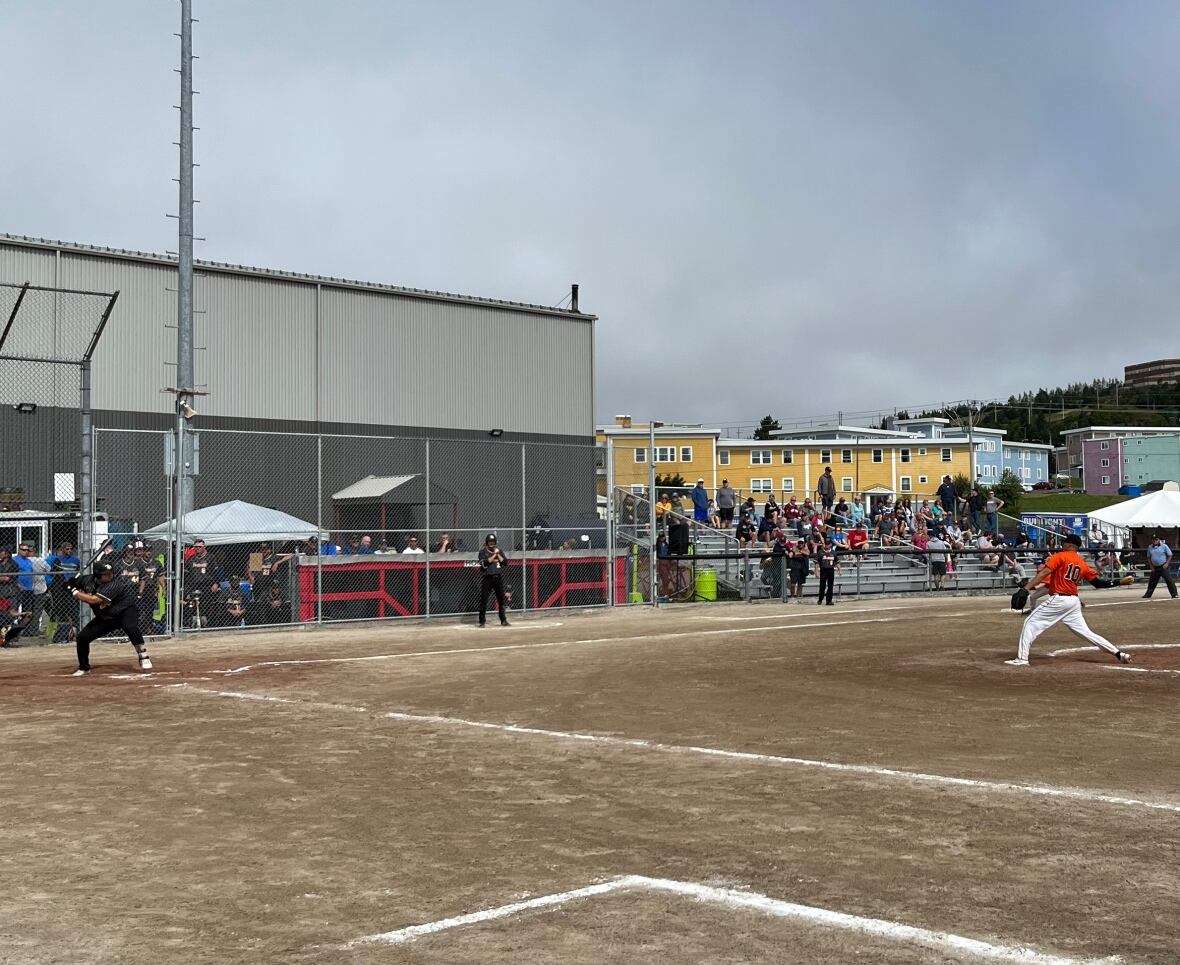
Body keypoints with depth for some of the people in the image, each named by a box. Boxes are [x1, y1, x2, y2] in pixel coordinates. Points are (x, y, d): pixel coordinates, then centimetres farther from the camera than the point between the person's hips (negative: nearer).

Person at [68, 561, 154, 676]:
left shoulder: (114, 584, -28)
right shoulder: (93, 584, -5)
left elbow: (94, 600, -33)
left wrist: (76, 593, -23)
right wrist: (81, 592, -14)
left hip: (125, 611, -6)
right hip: (105, 617, 6)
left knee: (131, 628, -38)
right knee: (82, 637, -3)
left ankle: (143, 657, -20)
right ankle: (84, 667, 17)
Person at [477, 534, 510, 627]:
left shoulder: (499, 551, 11)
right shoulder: (483, 552, 0)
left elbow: (506, 563, 2)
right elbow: (485, 563, -16)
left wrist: (498, 555, -7)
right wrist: (494, 555, -14)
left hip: (498, 577, 3)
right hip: (487, 578, -3)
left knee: (502, 600, 6)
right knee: (483, 600, -4)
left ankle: (503, 620, 15)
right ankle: (482, 621, 3)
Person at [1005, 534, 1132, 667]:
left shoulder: (1060, 556, -6)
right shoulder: (1083, 564, 12)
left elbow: (1043, 573, -16)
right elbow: (1097, 583, 10)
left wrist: (1025, 589, -22)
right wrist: (1117, 582, 23)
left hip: (1058, 600, -7)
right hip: (1074, 601, 7)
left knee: (1031, 622, 0)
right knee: (1086, 632, 14)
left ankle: (1022, 658, -8)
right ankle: (1119, 654, 13)